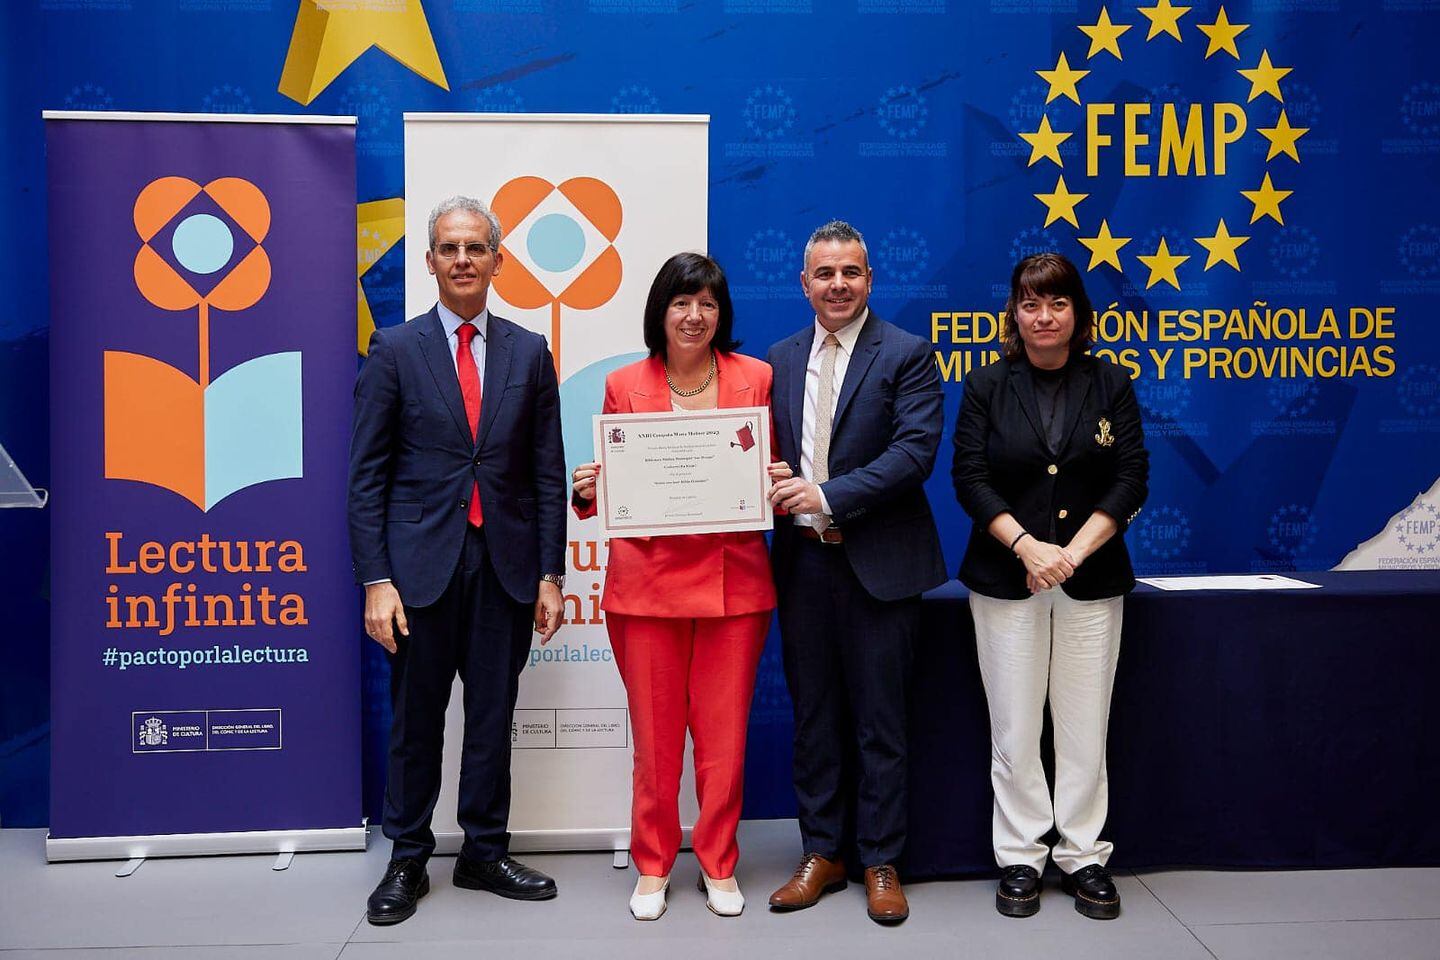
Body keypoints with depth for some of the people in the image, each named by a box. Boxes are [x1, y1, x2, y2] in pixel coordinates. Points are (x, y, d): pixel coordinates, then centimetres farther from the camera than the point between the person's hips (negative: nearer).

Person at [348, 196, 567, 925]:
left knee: (493, 714, 11)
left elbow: (549, 473, 6)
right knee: (415, 719, 8)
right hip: (422, 563, -2)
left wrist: (551, 574, 1)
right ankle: (407, 860, 25)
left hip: (506, 563, 2)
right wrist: (376, 580, -9)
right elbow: (367, 474, -2)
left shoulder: (529, 352, 6)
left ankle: (484, 852, 27)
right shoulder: (395, 349, 0)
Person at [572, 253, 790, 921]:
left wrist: (779, 484, -10)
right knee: (654, 733, 7)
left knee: (724, 732, 7)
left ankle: (719, 864, 25)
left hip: (733, 580, 0)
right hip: (647, 578, 0)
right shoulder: (625, 385, 4)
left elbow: (774, 474, 12)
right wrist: (588, 491, -10)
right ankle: (653, 865, 26)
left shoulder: (756, 378, 5)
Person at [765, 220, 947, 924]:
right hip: (802, 561, 5)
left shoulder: (906, 354, -4)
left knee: (879, 720, 6)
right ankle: (821, 852, 26)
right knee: (813, 716, 13)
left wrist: (829, 494, -20)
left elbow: (916, 449, -15)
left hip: (878, 564, -4)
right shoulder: (780, 359, 11)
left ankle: (880, 861, 19)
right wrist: (771, 485, -7)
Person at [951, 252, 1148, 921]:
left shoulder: (1110, 384, 6)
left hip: (1091, 580, 1)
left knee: (1085, 727, 5)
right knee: (1014, 729, 3)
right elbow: (970, 478, -3)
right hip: (1006, 579, 0)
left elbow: (1131, 478, 0)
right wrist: (1027, 547, -15)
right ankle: (1020, 858, 16)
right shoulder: (986, 387, 4)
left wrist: (1073, 551, -13)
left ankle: (1084, 857, 18)